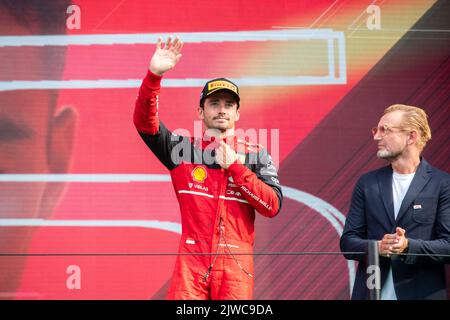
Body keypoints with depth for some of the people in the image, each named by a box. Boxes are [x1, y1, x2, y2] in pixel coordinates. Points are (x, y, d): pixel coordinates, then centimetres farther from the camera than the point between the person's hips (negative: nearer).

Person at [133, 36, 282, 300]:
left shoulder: (256, 155, 11)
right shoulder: (183, 149, 11)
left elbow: (273, 206, -1)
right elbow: (144, 121, -4)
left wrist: (234, 166, -6)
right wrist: (154, 75, -17)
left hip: (235, 267, 1)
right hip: (191, 262, 0)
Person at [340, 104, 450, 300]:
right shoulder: (367, 183, 9)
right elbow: (347, 242, 7)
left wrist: (407, 246, -19)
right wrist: (376, 247, -13)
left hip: (422, 293, -3)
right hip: (370, 292, 3)